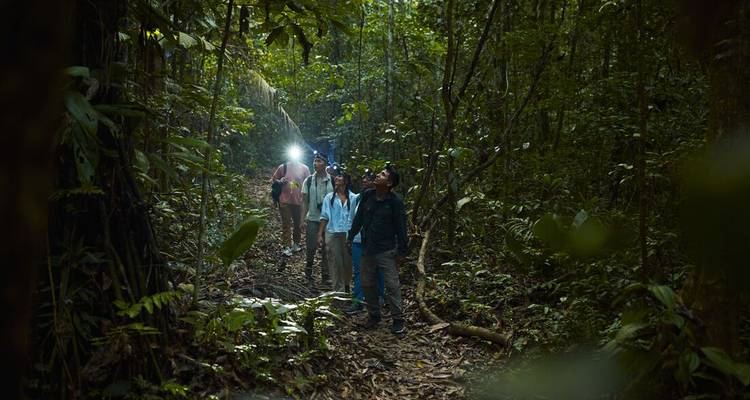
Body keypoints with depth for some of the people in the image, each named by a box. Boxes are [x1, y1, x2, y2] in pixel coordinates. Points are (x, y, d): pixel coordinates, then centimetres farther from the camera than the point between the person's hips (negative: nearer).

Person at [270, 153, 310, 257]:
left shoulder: (304, 168, 1)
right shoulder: (283, 167, 0)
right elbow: (273, 179, 9)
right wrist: (279, 181, -12)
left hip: (299, 201, 1)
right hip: (285, 201, -1)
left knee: (298, 224, 12)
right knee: (286, 224, -2)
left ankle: (296, 244, 29)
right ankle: (287, 247, 0)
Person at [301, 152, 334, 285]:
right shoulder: (308, 181, 2)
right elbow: (304, 201, 5)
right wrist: (303, 219, -2)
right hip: (312, 219, 0)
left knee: (326, 249, 7)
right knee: (311, 247, 3)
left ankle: (325, 276, 17)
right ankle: (308, 274, 18)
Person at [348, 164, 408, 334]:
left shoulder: (395, 201, -13)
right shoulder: (367, 195, 0)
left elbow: (401, 228, -10)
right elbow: (358, 217, 10)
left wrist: (402, 251, -9)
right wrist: (350, 237, 13)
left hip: (387, 251, -5)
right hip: (367, 249, 5)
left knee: (392, 285, -2)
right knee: (367, 284, 13)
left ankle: (398, 319, 9)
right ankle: (373, 315, 28)